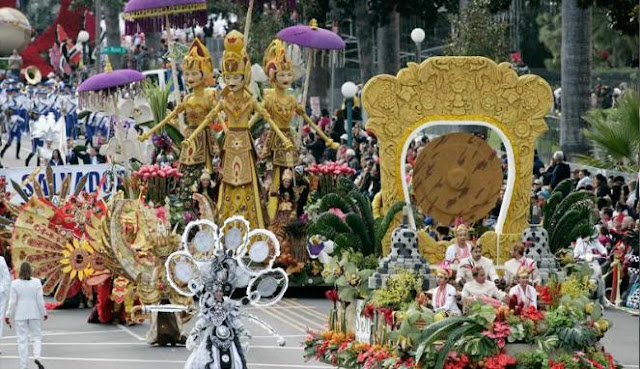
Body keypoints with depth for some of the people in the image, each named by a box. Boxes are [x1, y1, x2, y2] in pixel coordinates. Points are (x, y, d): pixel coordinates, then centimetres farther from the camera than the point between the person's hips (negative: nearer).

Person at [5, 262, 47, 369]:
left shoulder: (15, 284, -7)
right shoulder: (37, 282, -6)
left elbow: (12, 301, -6)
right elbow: (40, 300, -4)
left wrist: (8, 315, 3)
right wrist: (44, 313, 8)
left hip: (20, 315, 0)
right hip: (34, 314, 0)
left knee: (22, 340, 5)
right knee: (36, 337, 12)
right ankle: (37, 357, -13)